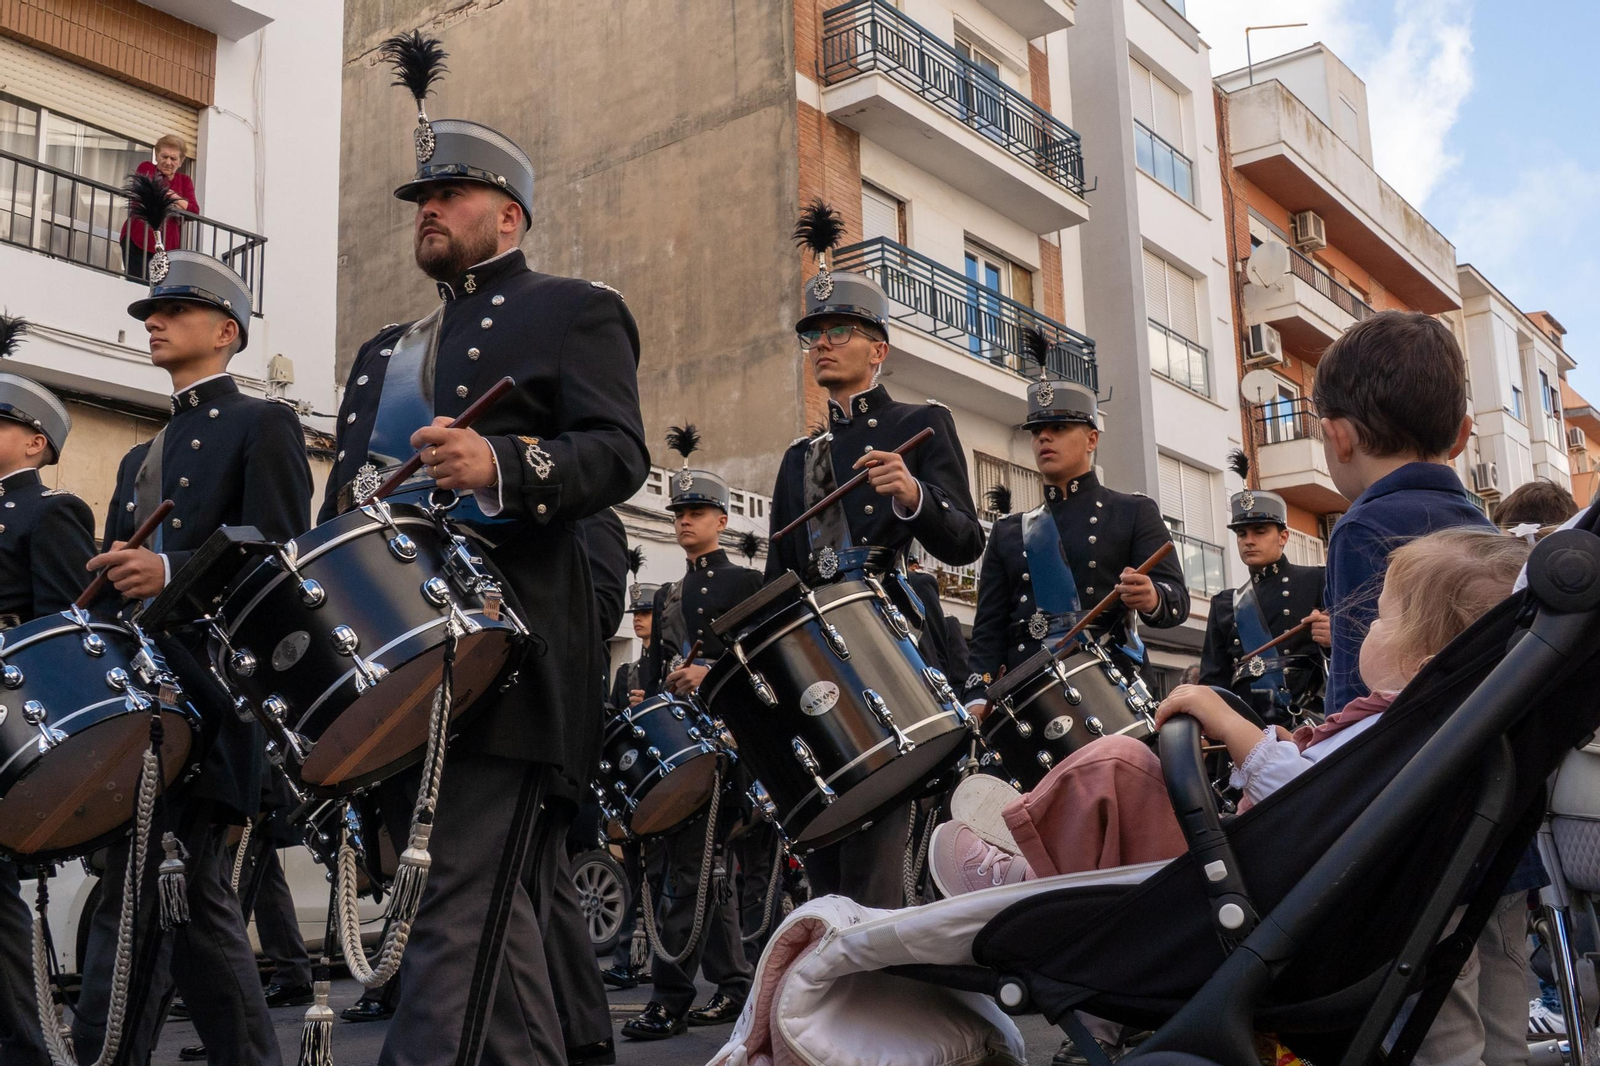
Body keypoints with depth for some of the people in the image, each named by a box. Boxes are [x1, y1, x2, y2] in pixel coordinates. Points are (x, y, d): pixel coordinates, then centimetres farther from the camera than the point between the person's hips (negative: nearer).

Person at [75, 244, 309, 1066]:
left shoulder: (263, 425, 2)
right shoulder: (141, 458, 26)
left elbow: (281, 553, -11)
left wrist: (172, 571, -24)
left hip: (208, 695, -8)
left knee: (135, 897, -11)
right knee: (192, 898, 8)